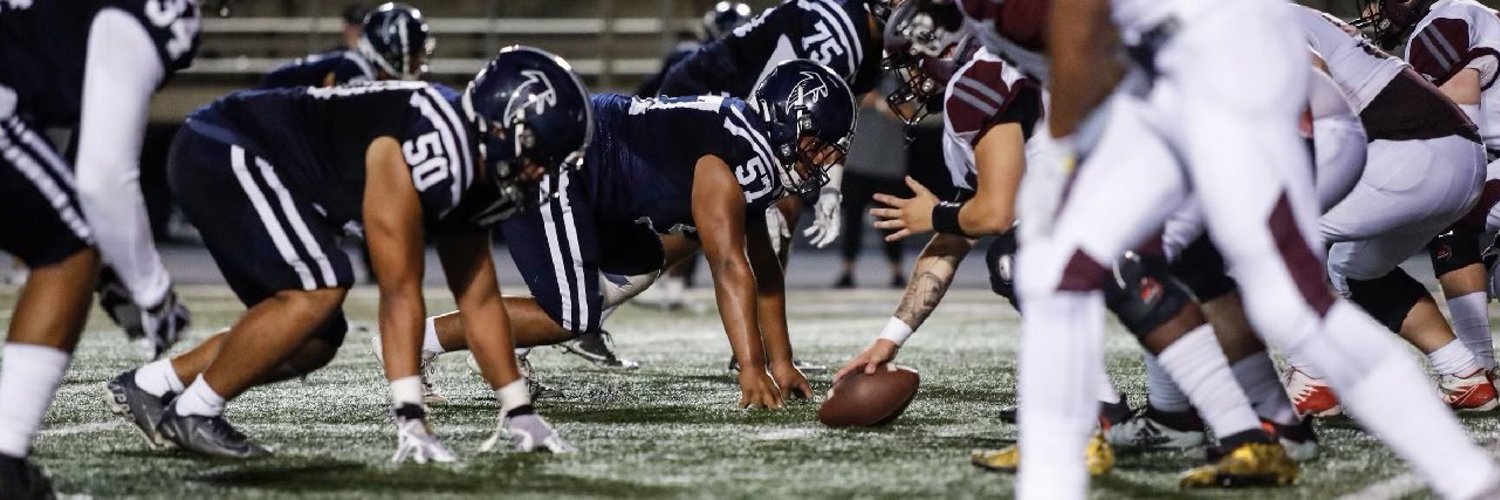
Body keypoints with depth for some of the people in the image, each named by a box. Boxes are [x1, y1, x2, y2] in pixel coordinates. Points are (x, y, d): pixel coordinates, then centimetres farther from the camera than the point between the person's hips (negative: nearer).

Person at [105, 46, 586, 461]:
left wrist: (519, 411, 10)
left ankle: (148, 385, 17)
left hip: (245, 162, 10)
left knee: (317, 337, 9)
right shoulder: (431, 151, -28)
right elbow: (400, 292, -27)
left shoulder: (475, 172, 2)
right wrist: (411, 420, -27)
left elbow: (479, 299, 11)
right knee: (318, 287, -23)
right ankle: (192, 413, -11)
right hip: (223, 151, -10)